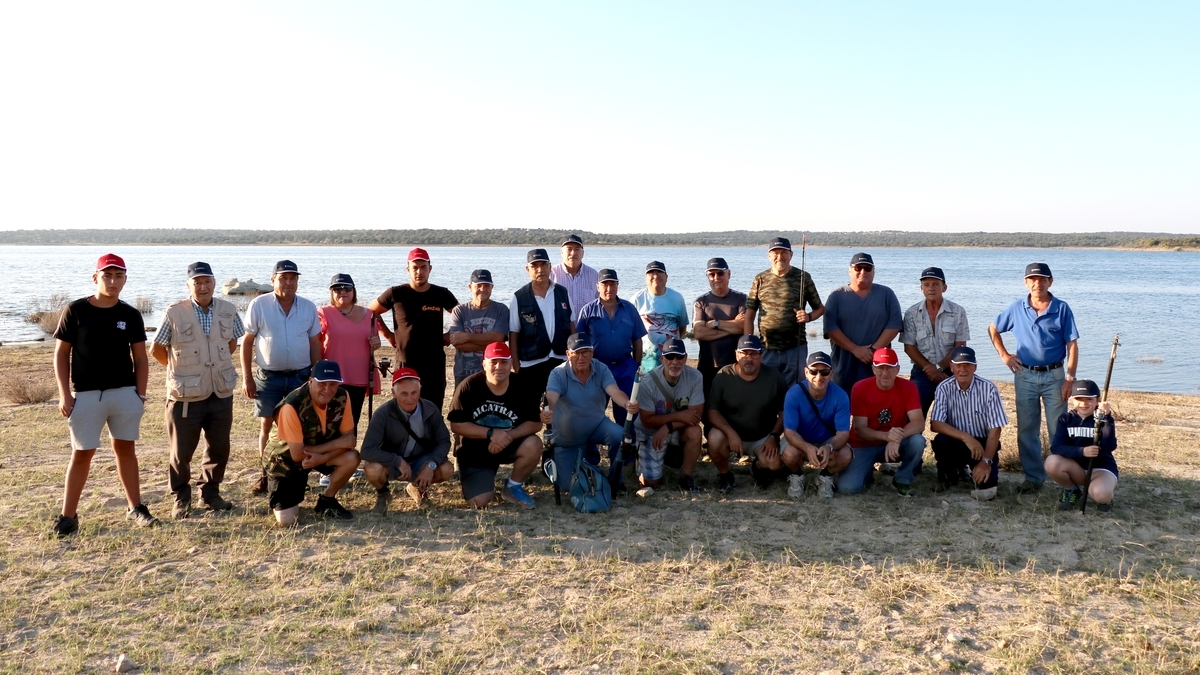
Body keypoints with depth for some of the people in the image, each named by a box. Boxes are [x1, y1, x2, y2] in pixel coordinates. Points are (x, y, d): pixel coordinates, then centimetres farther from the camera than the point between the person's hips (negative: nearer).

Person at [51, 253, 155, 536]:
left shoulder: (131, 315, 2)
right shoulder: (75, 310, -4)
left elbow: (140, 358, 7)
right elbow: (61, 354, 0)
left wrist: (140, 394, 0)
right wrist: (65, 394, -5)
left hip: (125, 393, 2)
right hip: (86, 395, -2)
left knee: (125, 448, 10)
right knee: (82, 454, 2)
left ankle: (135, 508, 18)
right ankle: (68, 516, 11)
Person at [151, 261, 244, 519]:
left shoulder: (228, 311, 1)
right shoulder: (174, 313, -10)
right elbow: (156, 350, 0)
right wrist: (181, 368, 7)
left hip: (221, 392, 4)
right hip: (186, 394, -3)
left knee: (219, 447, 12)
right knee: (182, 450, 5)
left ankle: (210, 492, 29)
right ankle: (180, 498, 23)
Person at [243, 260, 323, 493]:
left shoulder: (308, 307, 1)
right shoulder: (258, 305, -6)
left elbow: (314, 343, 7)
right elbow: (247, 342, -3)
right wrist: (247, 377, -6)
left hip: (300, 375, 2)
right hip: (268, 376, -2)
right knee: (266, 424, 4)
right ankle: (266, 473, 15)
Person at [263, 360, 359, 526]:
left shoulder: (342, 397, -18)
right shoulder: (292, 406, -33)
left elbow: (349, 438, -13)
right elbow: (297, 454, -28)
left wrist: (323, 458, -30)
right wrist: (337, 444, -23)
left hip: (322, 455, 4)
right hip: (286, 459, -4)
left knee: (351, 458, -27)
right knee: (288, 522, -15)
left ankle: (327, 501, 0)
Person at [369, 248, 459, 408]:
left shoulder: (442, 294, 3)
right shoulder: (396, 294, -3)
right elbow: (370, 313, 10)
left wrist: (450, 335, 4)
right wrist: (389, 335, 4)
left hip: (435, 364, 1)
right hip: (406, 364, -1)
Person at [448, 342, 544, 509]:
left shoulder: (522, 388, -12)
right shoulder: (469, 387, -16)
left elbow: (535, 423, -11)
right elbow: (456, 425, -15)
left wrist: (508, 436, -27)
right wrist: (491, 433, -25)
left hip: (510, 446, 2)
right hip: (475, 451, -2)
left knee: (533, 445, -29)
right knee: (478, 502, -17)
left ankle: (512, 487, -1)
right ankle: (482, 480, 22)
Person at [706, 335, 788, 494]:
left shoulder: (774, 377, -8)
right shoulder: (723, 376, -12)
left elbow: (784, 412, -1)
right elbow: (713, 411, -13)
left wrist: (774, 436, -15)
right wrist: (731, 434, -26)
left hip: (763, 438, 1)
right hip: (731, 433, -1)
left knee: (773, 462, -27)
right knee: (715, 439, -33)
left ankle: (758, 466, 14)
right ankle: (724, 474, 0)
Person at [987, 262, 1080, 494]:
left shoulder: (1062, 309, -4)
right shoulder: (1017, 308, 3)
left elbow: (1072, 345, -5)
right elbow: (993, 329, 16)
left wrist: (1070, 378, -11)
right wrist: (1004, 355, 6)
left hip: (1054, 375, -2)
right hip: (1025, 376, 2)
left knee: (1058, 430, 1)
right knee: (1027, 430, 7)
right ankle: (1033, 477, 17)